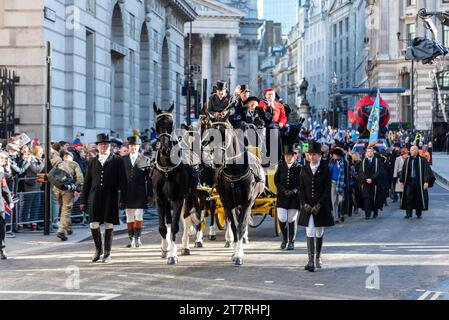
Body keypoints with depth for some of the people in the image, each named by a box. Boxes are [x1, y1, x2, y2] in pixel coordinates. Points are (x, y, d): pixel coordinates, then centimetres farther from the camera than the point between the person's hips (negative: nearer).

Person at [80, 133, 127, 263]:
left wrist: (122, 199, -7)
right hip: (95, 196, 2)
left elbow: (122, 181, 0)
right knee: (93, 225, -1)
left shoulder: (117, 161, 4)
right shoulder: (92, 162, 12)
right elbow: (87, 182, 13)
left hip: (110, 197, -2)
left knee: (109, 225, 2)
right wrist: (83, 200, 8)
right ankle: (98, 249, 20)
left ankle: (107, 253, 13)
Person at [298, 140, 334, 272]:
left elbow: (327, 190, -5)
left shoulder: (325, 170, -2)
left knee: (319, 233, 10)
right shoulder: (304, 170, 6)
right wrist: (305, 204, -8)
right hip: (308, 207, 1)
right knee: (310, 233, -8)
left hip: (321, 207, -1)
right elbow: (301, 189, 6)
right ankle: (311, 261, -14)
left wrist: (319, 205, -14)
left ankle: (318, 257, 27)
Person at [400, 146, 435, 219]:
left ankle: (419, 214, 18)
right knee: (408, 197, -6)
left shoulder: (422, 160, -4)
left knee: (419, 198, 5)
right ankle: (408, 213, -2)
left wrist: (426, 181, -13)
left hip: (419, 182, -2)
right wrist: (402, 180, 9)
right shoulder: (407, 160, 8)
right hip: (409, 182, 3)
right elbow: (403, 171, 13)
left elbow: (426, 171, -7)